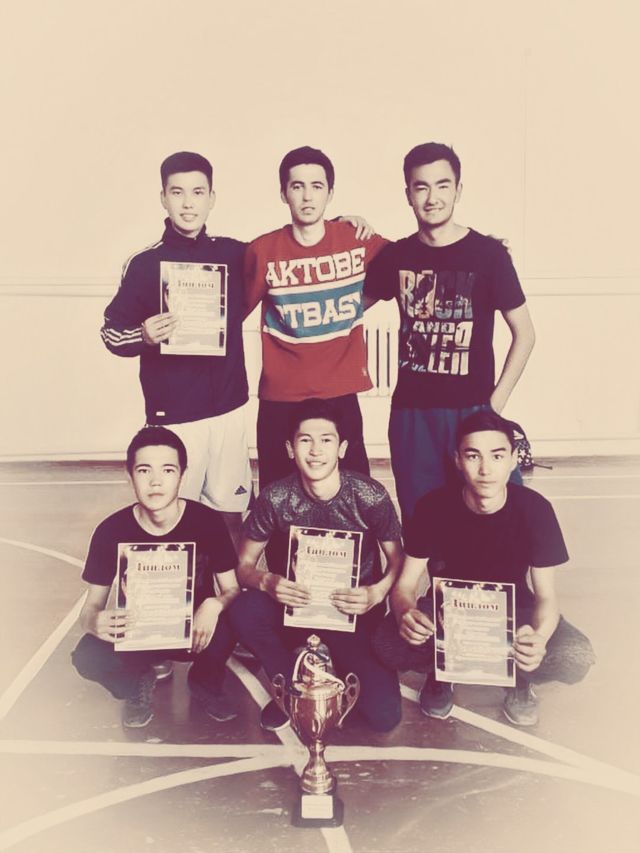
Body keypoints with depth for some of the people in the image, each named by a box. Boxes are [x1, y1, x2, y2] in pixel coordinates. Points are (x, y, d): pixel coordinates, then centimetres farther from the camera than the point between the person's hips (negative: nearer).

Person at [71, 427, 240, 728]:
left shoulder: (208, 521, -17)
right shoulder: (111, 531, -16)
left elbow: (232, 589, -9)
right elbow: (91, 605, -10)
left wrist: (214, 605, -35)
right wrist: (95, 621, -37)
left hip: (194, 631, 0)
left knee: (224, 632, -35)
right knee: (87, 657, -30)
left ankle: (205, 684, 5)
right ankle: (138, 683, 9)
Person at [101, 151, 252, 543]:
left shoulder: (234, 254, 4)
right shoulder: (144, 264, -4)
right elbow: (111, 331, 1)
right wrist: (144, 336, -22)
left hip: (229, 407, 3)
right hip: (172, 413, -2)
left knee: (229, 510, 10)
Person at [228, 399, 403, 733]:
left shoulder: (370, 496, -17)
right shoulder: (275, 498, -13)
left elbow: (398, 561, -6)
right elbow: (244, 564, -5)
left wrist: (376, 593, -27)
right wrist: (267, 582, -28)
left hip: (355, 610, -1)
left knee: (384, 715, -17)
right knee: (244, 610, -31)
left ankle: (338, 664, 18)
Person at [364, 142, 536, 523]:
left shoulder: (488, 253, -6)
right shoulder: (395, 256, 3)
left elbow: (524, 333, -2)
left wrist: (495, 404, -7)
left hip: (473, 409, -2)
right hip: (411, 412, 3)